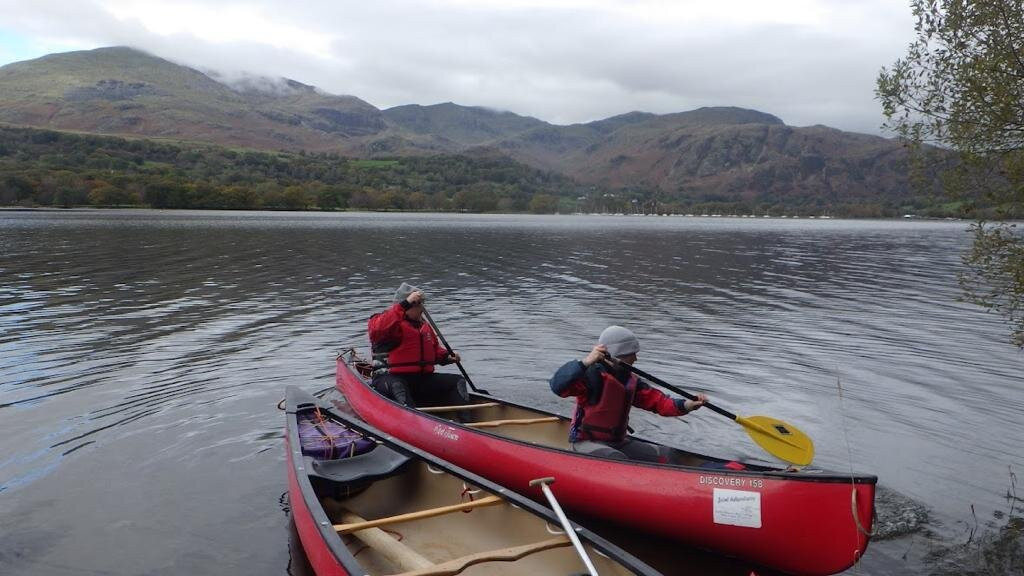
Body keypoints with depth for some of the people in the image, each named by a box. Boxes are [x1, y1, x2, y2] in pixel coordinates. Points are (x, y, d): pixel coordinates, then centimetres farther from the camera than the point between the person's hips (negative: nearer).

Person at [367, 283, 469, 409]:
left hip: (422, 378, 6)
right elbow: (378, 329, -28)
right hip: (390, 378, -6)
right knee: (396, 387, -40)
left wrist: (446, 356, 7)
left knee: (458, 381, -7)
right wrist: (405, 304, -32)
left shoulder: (423, 325, 20)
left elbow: (434, 349, 30)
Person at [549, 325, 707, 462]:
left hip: (617, 442, 8)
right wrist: (585, 363, -48)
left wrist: (686, 405, -12)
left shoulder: (630, 381, 10)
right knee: (618, 461, -34)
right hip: (585, 442, -8)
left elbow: (656, 400, 6)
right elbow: (558, 385, -33)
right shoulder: (592, 375, -17)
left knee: (661, 455, -1)